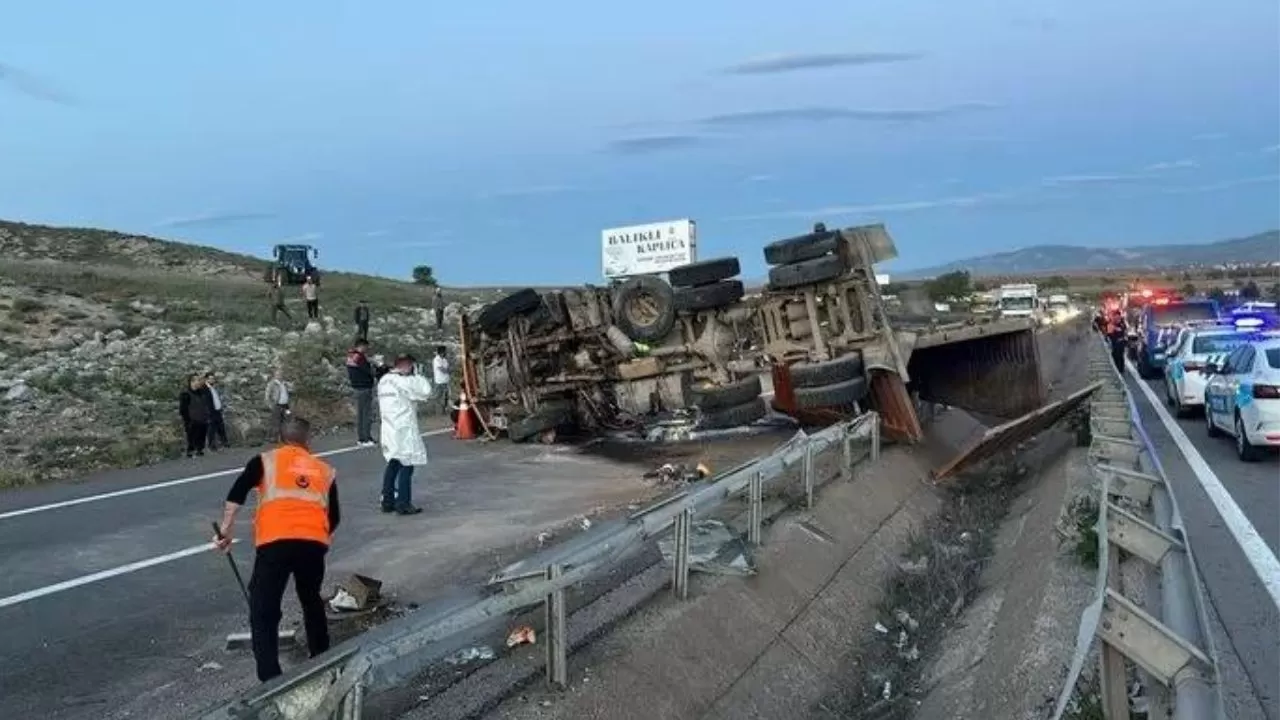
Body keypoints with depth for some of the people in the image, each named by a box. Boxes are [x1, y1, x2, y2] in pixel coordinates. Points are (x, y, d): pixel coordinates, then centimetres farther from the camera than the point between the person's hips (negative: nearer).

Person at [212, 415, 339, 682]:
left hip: (276, 543, -3)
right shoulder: (325, 470, 23)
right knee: (312, 602, 28)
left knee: (264, 613, 4)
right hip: (314, 543, 3)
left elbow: (236, 494, 3)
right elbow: (334, 517, 25)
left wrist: (226, 530, 6)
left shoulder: (265, 460, 17)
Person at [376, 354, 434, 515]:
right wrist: (416, 374, -7)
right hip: (404, 430, -9)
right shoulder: (403, 381, -16)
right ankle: (403, 504, -1)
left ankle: (387, 502, 19)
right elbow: (426, 391, -16)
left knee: (393, 465, 16)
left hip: (389, 428, 9)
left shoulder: (383, 381, 11)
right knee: (406, 466, -2)